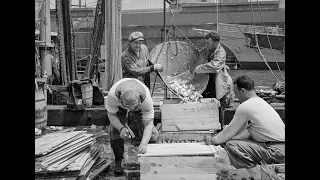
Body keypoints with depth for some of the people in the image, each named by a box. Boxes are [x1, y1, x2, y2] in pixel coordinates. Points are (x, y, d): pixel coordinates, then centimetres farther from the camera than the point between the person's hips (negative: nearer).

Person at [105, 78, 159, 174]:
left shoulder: (146, 98, -42)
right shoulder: (112, 94, -41)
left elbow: (148, 124, -35)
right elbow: (111, 114, -23)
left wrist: (143, 144, -49)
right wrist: (121, 128, -40)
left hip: (140, 110, 0)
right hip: (119, 109, 1)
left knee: (152, 135, -15)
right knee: (115, 132, -21)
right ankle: (118, 160, 2)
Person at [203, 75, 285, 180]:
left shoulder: (245, 107, -15)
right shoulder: (259, 101, 14)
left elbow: (228, 134, -7)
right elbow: (248, 132, 18)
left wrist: (212, 141, 11)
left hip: (277, 151, -10)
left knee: (231, 145, -16)